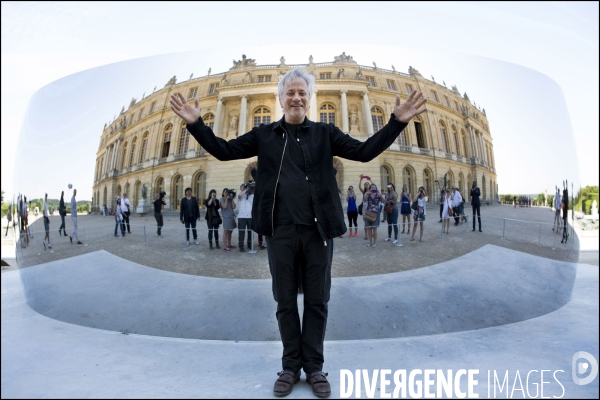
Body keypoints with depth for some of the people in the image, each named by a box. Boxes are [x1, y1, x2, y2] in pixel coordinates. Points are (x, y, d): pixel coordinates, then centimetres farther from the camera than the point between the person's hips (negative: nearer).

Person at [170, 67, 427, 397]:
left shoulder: (324, 133, 6)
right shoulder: (264, 134, 8)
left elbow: (365, 151, 2)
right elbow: (224, 150, 9)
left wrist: (397, 121, -7)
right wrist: (195, 123, 0)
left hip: (318, 230, 0)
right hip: (280, 231, 1)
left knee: (317, 301, 9)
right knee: (285, 301, 11)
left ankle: (314, 367, 26)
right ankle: (290, 367, 28)